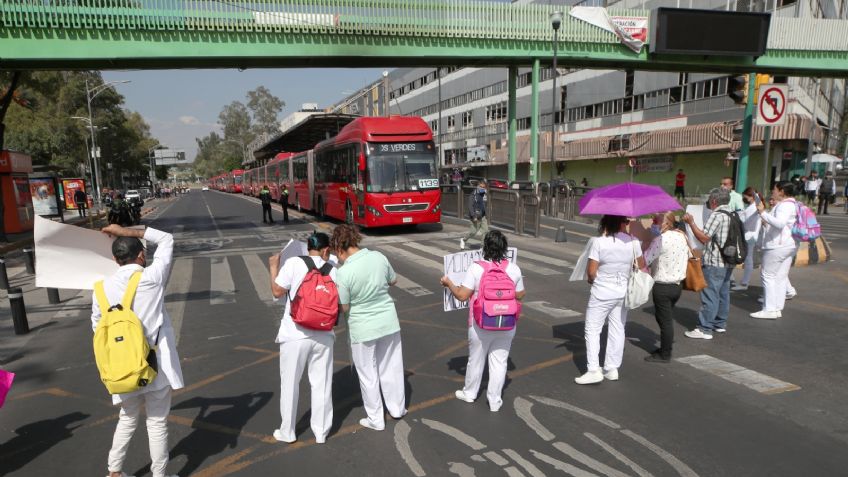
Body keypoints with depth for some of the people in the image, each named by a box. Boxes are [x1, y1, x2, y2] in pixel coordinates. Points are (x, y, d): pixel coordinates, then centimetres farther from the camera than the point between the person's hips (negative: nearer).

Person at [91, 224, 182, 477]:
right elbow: (167, 239, 3)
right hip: (156, 365, -3)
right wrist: (127, 231, 2)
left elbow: (98, 326, 10)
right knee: (157, 423, 10)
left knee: (127, 419, 24)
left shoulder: (103, 287, -3)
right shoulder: (153, 277, -11)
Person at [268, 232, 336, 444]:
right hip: (323, 335, 2)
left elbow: (277, 292, -7)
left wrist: (274, 268, 6)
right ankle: (321, 432, 24)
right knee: (321, 384, 14)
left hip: (295, 335, -2)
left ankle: (287, 432, 25)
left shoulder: (293, 263, -10)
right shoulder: (332, 269, -1)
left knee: (290, 383, 14)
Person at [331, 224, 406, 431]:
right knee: (391, 367, 21)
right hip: (388, 322, 5)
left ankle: (375, 419, 27)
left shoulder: (344, 272, -22)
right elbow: (393, 280, 8)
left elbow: (345, 307, -12)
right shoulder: (378, 257, -8)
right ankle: (397, 408, 38)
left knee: (368, 375, 14)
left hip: (363, 328, -4)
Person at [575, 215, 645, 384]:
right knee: (617, 330, 15)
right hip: (623, 293, 4)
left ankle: (594, 370, -2)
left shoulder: (598, 242, -16)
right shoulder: (633, 242, -5)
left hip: (602, 293, -4)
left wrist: (592, 280, 5)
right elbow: (642, 266, 4)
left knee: (592, 330, 4)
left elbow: (591, 272, -16)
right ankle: (612, 369, 22)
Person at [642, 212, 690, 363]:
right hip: (677, 284, 8)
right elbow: (689, 255, 15)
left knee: (665, 320, 2)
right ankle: (665, 348, 28)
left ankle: (665, 355, 13)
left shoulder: (661, 239, -21)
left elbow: (645, 260, -21)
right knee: (667, 318, 20)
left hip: (662, 287, -8)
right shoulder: (682, 236, 4)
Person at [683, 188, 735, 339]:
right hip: (728, 262, 9)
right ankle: (720, 323, 27)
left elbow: (704, 238, -18)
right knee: (723, 293, 17)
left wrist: (691, 222, -13)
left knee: (709, 295, -8)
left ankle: (705, 329, -7)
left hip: (714, 263, -9)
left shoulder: (717, 215, -15)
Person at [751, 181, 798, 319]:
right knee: (781, 277, 10)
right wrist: (767, 223, 13)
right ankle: (778, 308, 12)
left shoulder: (785, 205, -15)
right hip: (788, 245, 10)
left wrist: (763, 212, -28)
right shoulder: (790, 204, 19)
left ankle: (769, 309, -5)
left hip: (777, 246, -10)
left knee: (769, 276, -5)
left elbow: (780, 223, -31)